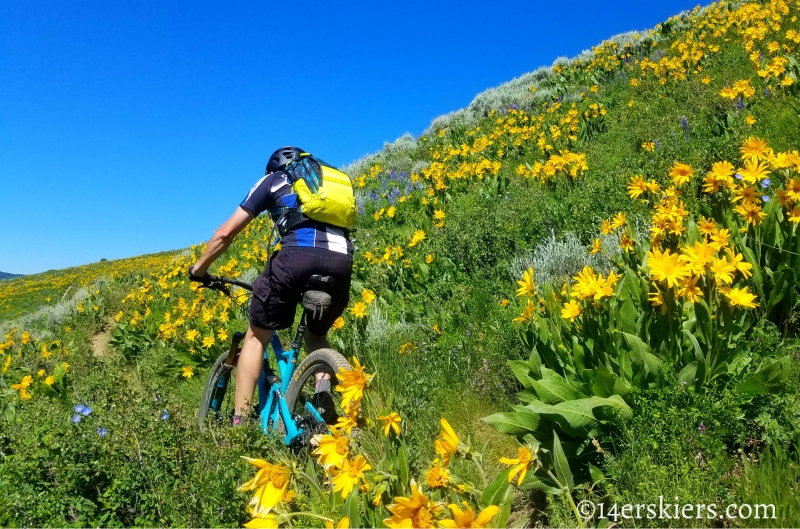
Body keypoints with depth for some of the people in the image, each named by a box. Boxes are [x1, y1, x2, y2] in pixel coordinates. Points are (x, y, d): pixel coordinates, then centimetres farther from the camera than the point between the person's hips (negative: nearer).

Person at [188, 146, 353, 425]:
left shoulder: (272, 179, 26)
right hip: (341, 261, 4)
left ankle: (240, 422, 13)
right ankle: (323, 389, 4)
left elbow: (226, 232, 22)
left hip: (298, 255, -3)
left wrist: (199, 268, 35)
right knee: (317, 335, 29)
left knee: (256, 337, 16)